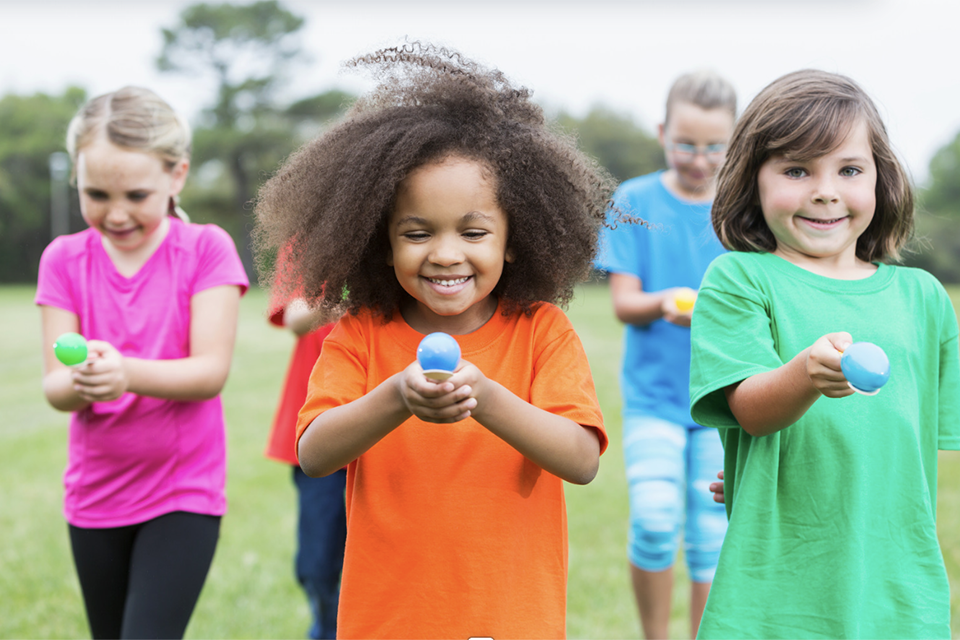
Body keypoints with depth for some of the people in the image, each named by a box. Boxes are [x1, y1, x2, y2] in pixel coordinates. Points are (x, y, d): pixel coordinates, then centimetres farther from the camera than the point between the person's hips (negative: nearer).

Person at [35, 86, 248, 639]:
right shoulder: (65, 258, -1)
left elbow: (211, 371, -16)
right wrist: (81, 382, -31)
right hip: (96, 491, 4)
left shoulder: (206, 249, -9)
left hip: (182, 491, -4)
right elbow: (55, 386, -7)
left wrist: (126, 373, -34)